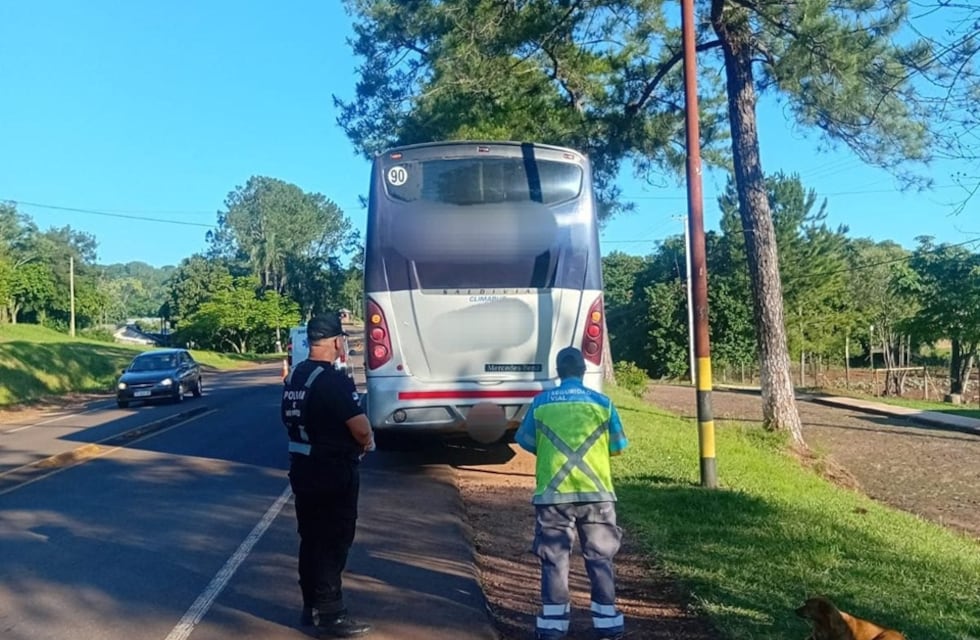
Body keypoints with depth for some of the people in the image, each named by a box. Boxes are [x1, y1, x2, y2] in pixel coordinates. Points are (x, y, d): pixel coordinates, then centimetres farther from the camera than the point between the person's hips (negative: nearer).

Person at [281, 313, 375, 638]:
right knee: (334, 541, 1)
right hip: (334, 471, -8)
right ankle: (330, 613, 8)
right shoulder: (335, 381, -20)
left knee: (311, 538, 16)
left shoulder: (294, 377, 7)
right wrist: (366, 442, -1)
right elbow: (361, 429, -22)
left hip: (302, 467, 8)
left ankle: (312, 606, 26)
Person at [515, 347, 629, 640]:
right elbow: (618, 446, 5)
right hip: (595, 493, 0)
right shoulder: (602, 402, -1)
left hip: (552, 494, 0)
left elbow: (525, 441, 9)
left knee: (554, 559, 8)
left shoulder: (541, 402, -1)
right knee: (600, 558, 11)